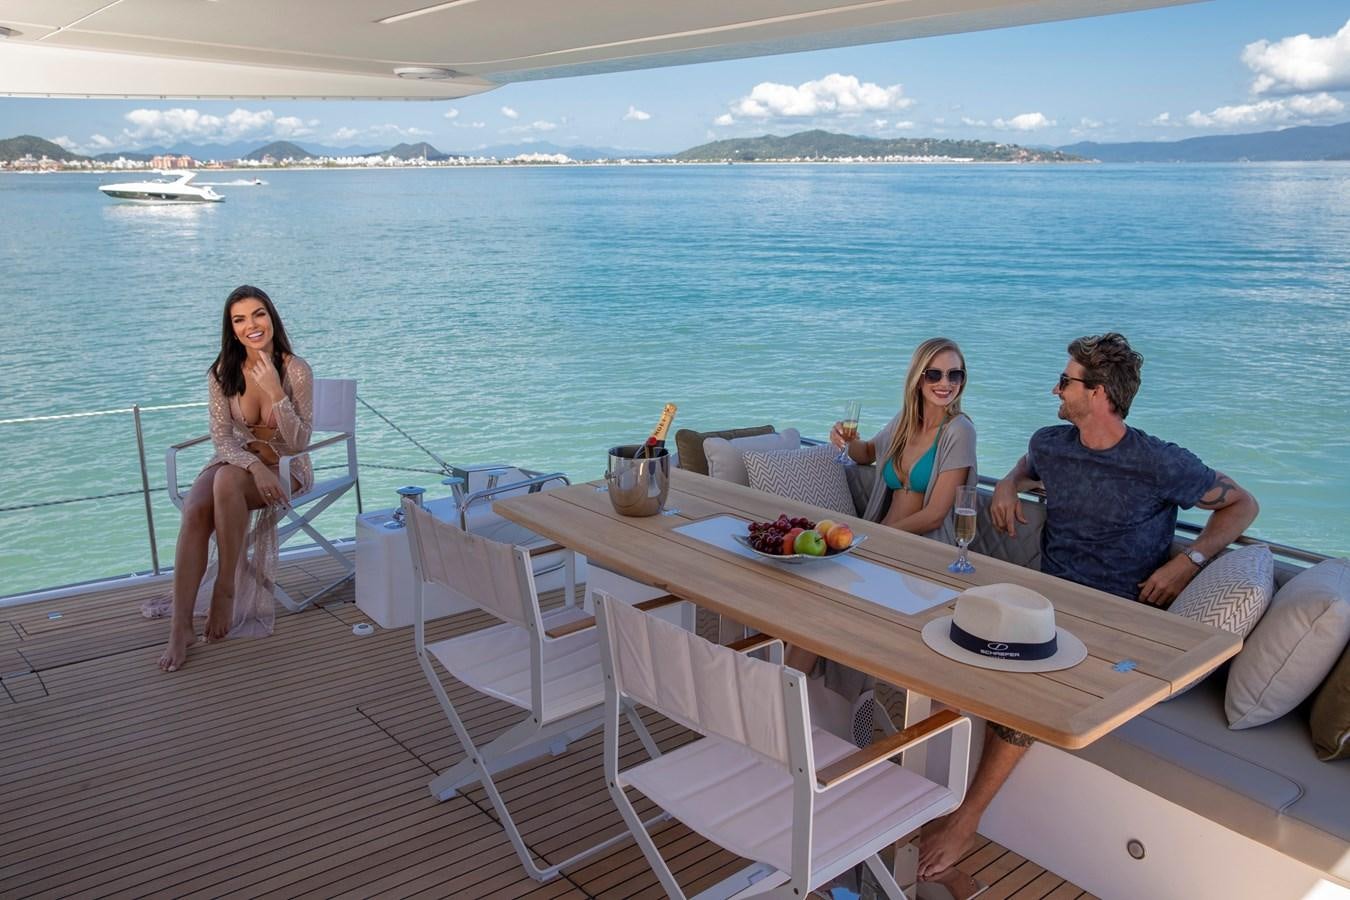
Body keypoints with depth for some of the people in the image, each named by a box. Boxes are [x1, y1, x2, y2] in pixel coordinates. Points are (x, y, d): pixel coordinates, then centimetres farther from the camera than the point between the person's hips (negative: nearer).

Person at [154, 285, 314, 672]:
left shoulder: (296, 370, -14)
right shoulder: (222, 373, -5)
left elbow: (299, 443, -16)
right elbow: (222, 438, -7)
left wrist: (274, 390, -28)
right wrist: (255, 466, -27)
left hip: (286, 466, -3)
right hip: (238, 460, 3)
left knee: (227, 481, -36)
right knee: (195, 509, -30)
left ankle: (226, 587, -22)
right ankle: (181, 626, -27)